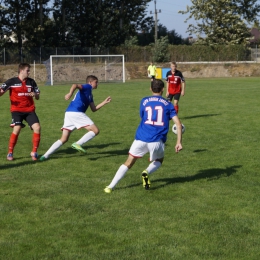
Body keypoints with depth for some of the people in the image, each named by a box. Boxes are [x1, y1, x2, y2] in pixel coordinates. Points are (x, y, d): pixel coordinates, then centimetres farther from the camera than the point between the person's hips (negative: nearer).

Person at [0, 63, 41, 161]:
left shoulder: (31, 82, 9)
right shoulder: (12, 81, -3)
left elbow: (38, 97, 13)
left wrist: (35, 95, -11)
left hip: (30, 110, 4)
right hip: (17, 110, -4)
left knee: (37, 128, -13)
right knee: (17, 129, -20)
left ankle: (34, 152, 2)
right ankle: (10, 153, -3)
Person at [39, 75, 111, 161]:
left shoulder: (90, 95, 29)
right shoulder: (87, 87, 2)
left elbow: (94, 109, 29)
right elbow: (75, 85, -18)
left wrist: (105, 102, 27)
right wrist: (70, 93, -37)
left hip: (69, 113, 9)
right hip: (76, 113, -9)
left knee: (64, 139, 9)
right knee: (95, 130, -6)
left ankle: (45, 156, 2)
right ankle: (78, 144, -19)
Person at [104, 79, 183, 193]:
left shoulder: (144, 101, 11)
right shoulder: (168, 104, 9)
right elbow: (178, 123, 1)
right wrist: (179, 142, 2)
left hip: (141, 138, 1)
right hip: (157, 140, -1)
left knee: (128, 163, 13)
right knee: (158, 161, 27)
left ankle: (111, 186, 3)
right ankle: (147, 172, -5)